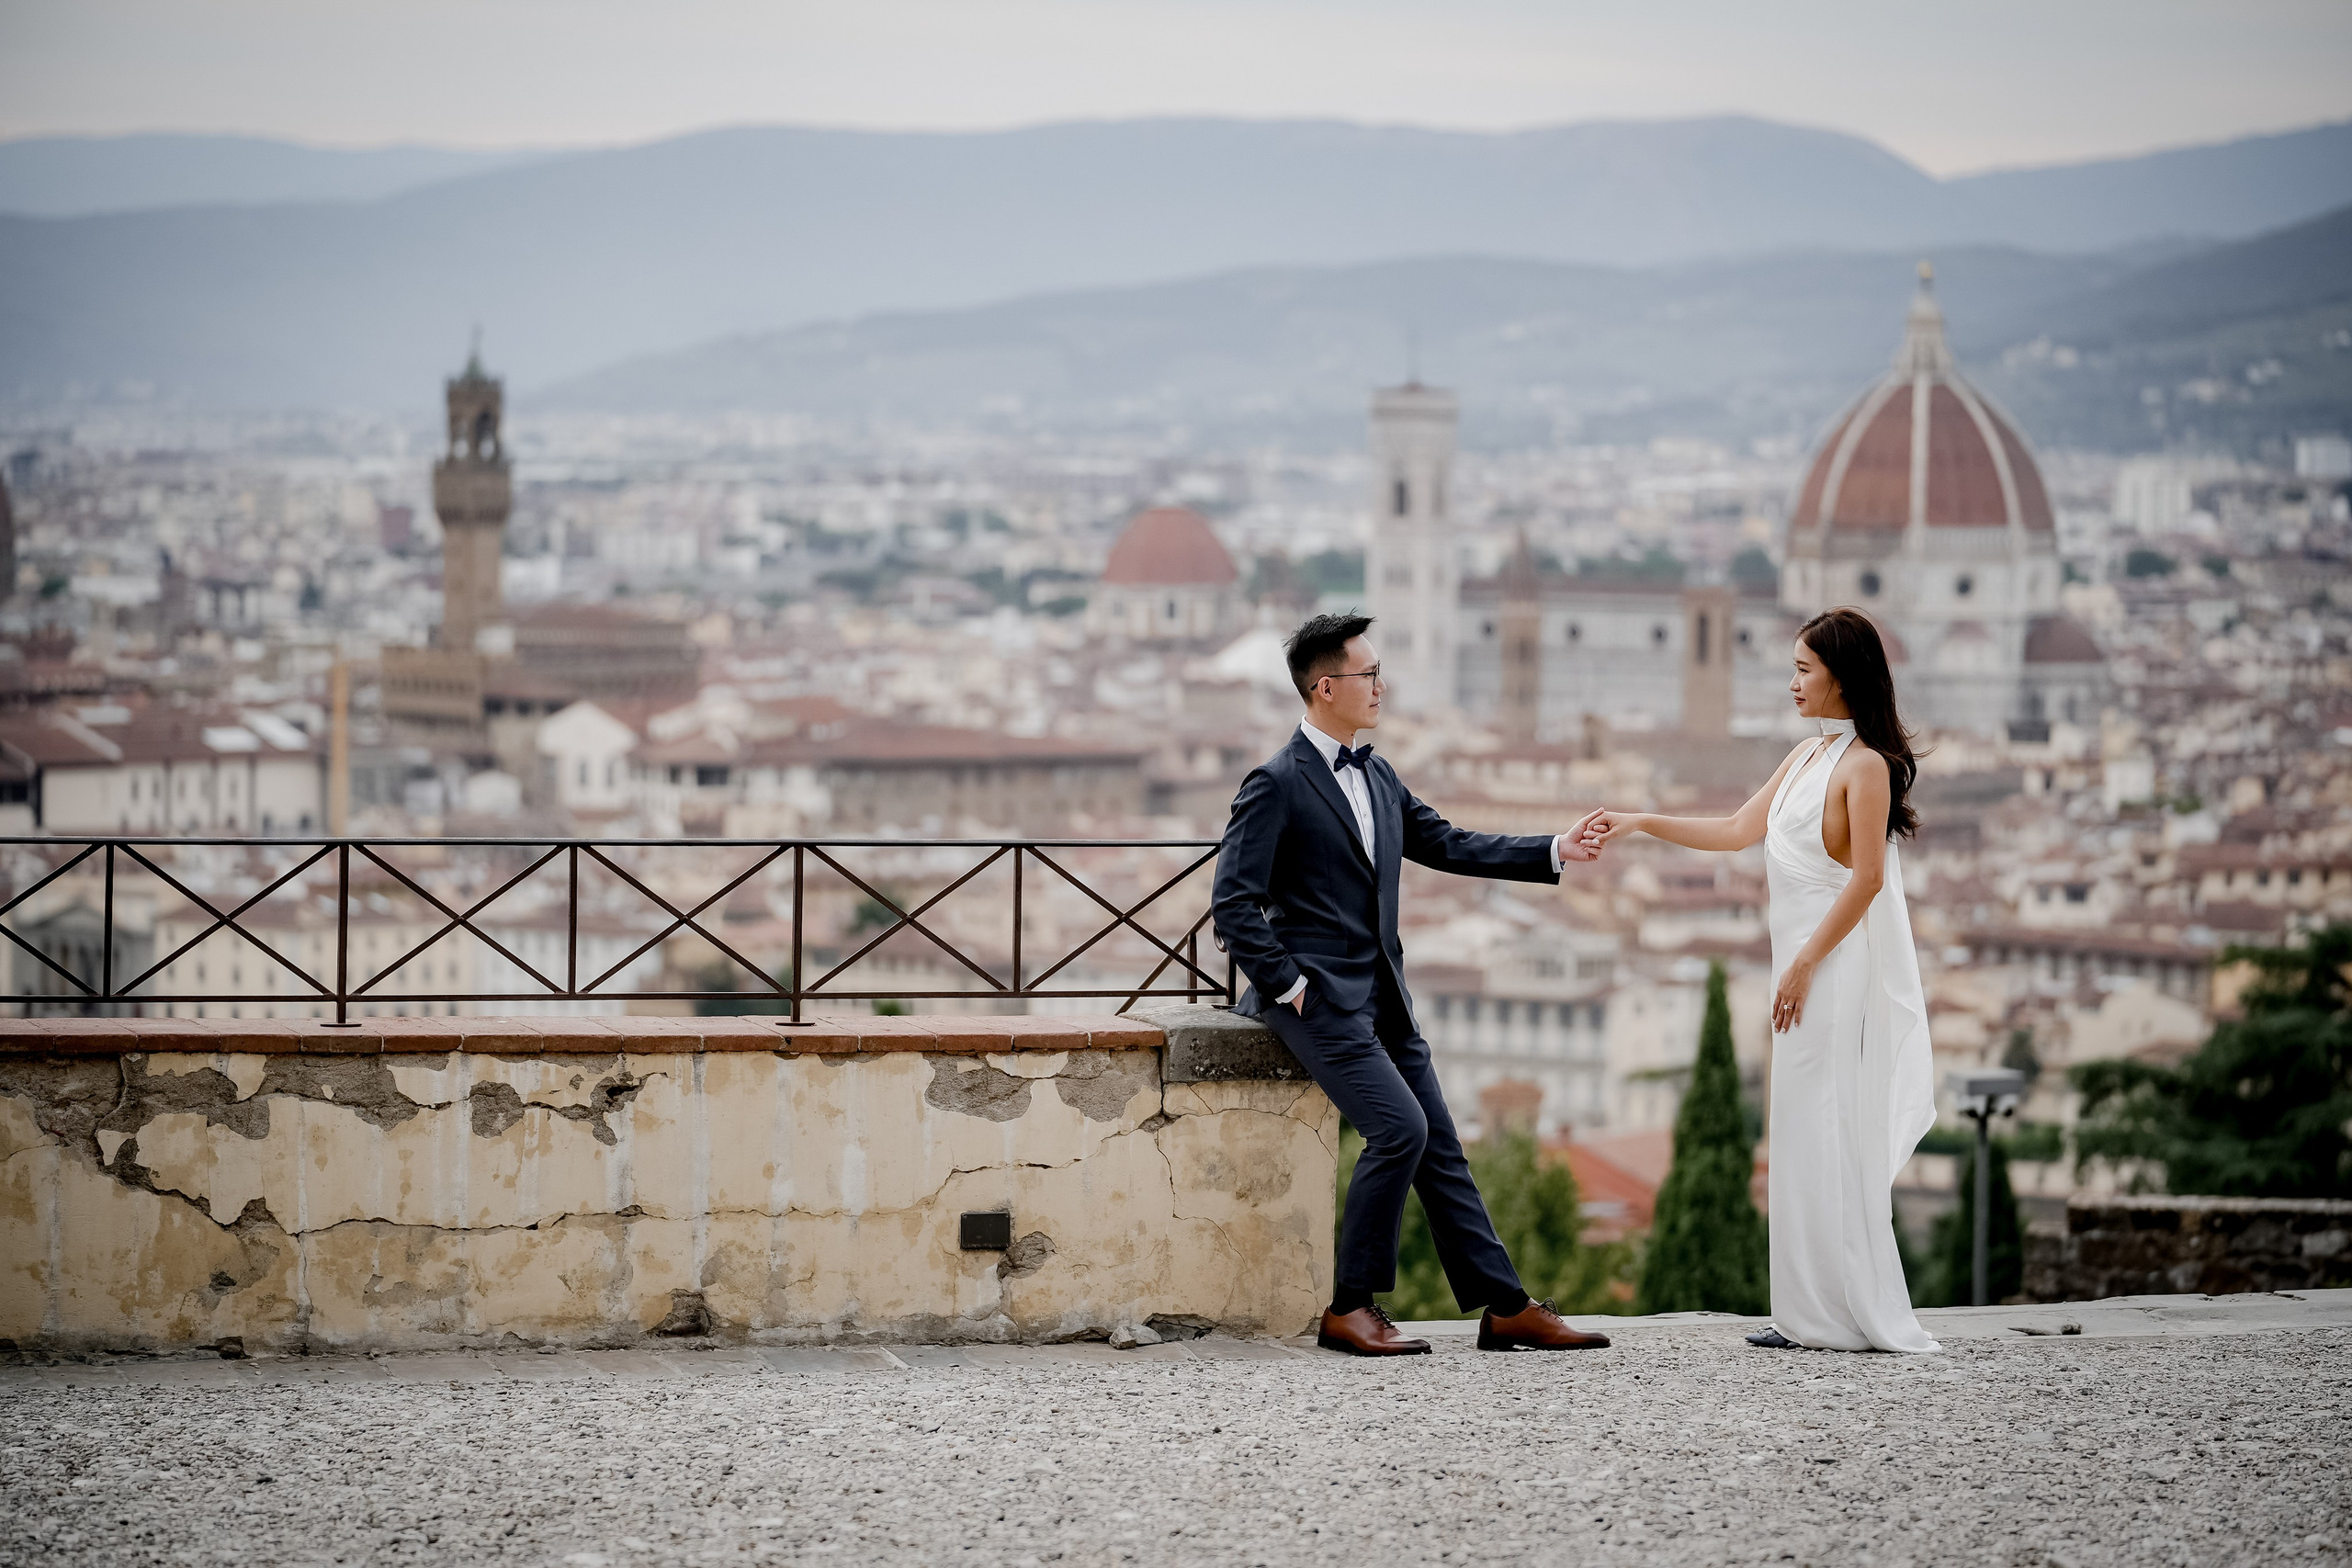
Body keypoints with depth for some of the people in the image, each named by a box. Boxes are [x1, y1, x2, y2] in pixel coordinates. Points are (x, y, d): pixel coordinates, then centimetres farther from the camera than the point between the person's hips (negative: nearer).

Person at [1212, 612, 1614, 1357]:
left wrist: (1553, 852, 13)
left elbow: (1446, 844, 19)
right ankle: (1352, 1308, -10)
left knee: (1438, 1144, 6)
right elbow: (1233, 903, -14)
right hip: (1320, 995, -8)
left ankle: (1506, 1308, 9)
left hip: (1382, 997, 8)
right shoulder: (1277, 784, -11)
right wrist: (1286, 984, -15)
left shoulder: (1376, 775, 13)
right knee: (1399, 1128, -19)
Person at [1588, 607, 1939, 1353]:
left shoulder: (1866, 764, -12)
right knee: (1804, 1137, 7)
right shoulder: (1806, 757, 16)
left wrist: (1803, 965, -17)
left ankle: (1851, 1317, -3)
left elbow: (1867, 877, -17)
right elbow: (1737, 831, 21)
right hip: (1806, 962, 9)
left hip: (1840, 963, -9)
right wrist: (1640, 823, 14)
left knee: (1829, 1134, -7)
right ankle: (1815, 1313, 9)